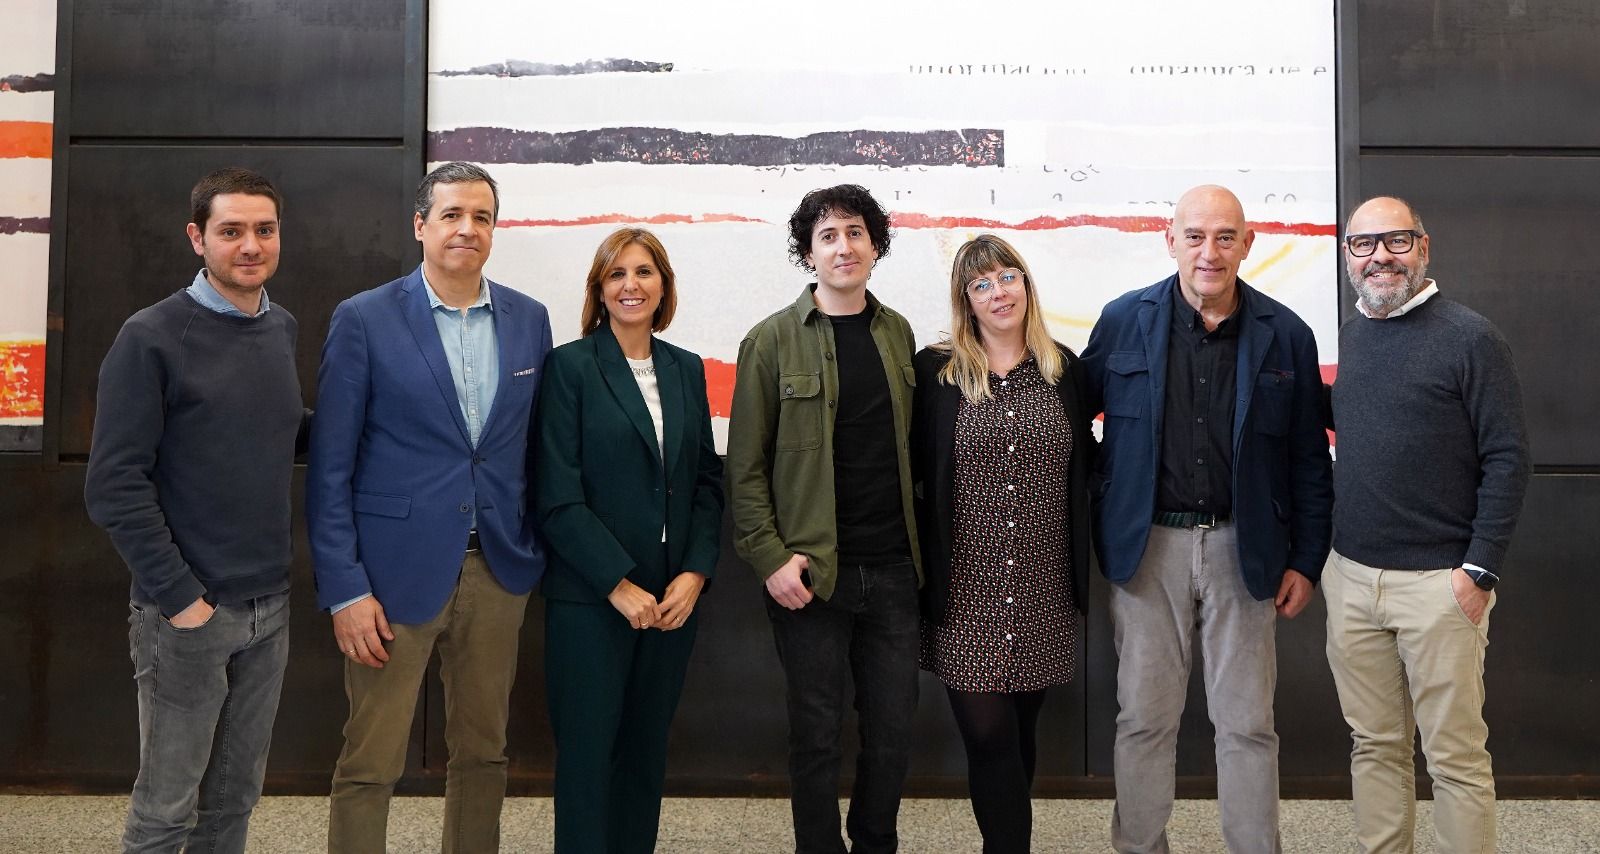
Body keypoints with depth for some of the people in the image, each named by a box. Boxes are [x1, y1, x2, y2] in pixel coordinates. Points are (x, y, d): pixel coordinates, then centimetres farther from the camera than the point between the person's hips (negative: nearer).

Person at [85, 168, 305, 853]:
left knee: (235, 796, 16)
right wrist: (177, 596, -16)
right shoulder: (151, 338, -11)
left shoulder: (282, 329, 7)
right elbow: (114, 485, -13)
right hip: (188, 612, -5)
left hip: (269, 607, 5)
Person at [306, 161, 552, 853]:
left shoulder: (529, 320, 6)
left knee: (482, 755, 15)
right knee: (370, 764, 4)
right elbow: (329, 469, -6)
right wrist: (345, 590, -11)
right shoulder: (364, 320, -5)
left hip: (498, 572, 4)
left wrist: (537, 550, 6)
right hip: (396, 572, -3)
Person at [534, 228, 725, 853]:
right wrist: (619, 585, -14)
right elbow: (559, 495, -10)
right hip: (590, 598, -4)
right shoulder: (570, 366, -4)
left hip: (674, 597, 4)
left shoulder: (686, 369, 10)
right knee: (587, 754, 3)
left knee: (647, 750, 12)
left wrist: (695, 573, -4)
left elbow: (708, 482, 9)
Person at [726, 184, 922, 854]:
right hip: (809, 572, -3)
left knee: (893, 728, 10)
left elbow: (906, 445, 14)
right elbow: (745, 466, -4)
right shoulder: (773, 340, -3)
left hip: (891, 568, 4)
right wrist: (769, 556, -12)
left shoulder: (897, 333, 9)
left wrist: (919, 545, 7)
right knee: (816, 733, 6)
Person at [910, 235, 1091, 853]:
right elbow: (910, 471, 2)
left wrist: (1083, 564, 8)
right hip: (965, 588, -2)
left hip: (1044, 587, 3)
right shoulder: (935, 370, -1)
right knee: (988, 736, -4)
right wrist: (920, 564, -1)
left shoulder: (1063, 369, 7)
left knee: (1017, 733, 13)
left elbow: (1084, 468, 13)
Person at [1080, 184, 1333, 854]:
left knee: (1247, 724, 8)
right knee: (1144, 720, 9)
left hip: (1241, 548, 1)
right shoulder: (1124, 320, -1)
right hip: (1148, 546, 0)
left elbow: (1309, 459, 6)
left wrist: (1305, 561, 4)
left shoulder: (1286, 335, 2)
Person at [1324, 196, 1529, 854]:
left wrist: (1480, 569, -13)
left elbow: (1507, 458, -9)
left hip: (1438, 581, -5)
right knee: (1375, 745, 13)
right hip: (1350, 577, 5)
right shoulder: (1349, 335, 11)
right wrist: (1325, 553, 12)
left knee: (1455, 756, 3)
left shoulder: (1470, 337, -7)